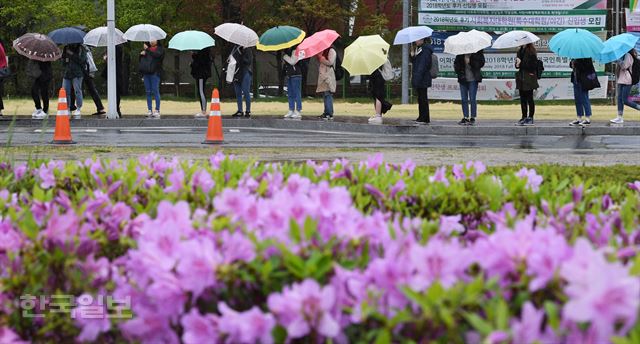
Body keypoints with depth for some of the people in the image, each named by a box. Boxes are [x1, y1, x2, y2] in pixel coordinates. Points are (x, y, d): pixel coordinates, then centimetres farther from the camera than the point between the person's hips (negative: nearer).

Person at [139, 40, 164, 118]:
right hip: (146, 72, 6)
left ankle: (157, 110, -4)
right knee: (148, 92, 6)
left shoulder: (160, 49, 4)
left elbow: (157, 55, -17)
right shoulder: (147, 48, 21)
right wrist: (141, 54, 2)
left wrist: (147, 49, -11)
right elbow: (141, 59, 24)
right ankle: (149, 110, 8)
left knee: (155, 91, -6)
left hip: (154, 73, -6)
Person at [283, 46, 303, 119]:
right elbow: (284, 63, 23)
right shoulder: (287, 51, 16)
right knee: (290, 94, 11)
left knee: (297, 94, -6)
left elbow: (292, 61, -18)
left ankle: (298, 111, -5)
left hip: (296, 75, -9)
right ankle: (291, 110, 16)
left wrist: (285, 56, -8)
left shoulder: (295, 50, -10)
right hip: (289, 75, 9)